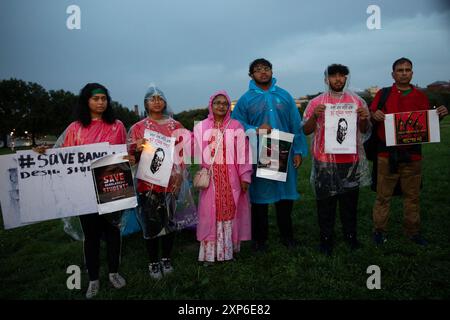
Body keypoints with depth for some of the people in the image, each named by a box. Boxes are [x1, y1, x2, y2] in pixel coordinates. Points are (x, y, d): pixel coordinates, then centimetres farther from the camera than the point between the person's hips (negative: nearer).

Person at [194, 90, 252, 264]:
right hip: (210, 178, 0)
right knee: (210, 214, 4)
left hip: (231, 179, 0)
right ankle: (210, 252, 13)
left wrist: (245, 177, -4)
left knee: (230, 211, 7)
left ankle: (229, 248, 20)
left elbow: (243, 152, -1)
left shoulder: (236, 126, 2)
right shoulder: (201, 127, 3)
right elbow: (197, 152, -1)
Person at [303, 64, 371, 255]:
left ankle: (350, 235, 29)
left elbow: (365, 131, 13)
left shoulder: (357, 101, 7)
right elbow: (306, 131, 1)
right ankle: (326, 238, 17)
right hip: (325, 161, -2)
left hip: (350, 160, 2)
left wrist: (364, 119, -9)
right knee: (325, 202, 5)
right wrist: (315, 115, -17)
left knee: (350, 201, 12)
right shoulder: (316, 103, 1)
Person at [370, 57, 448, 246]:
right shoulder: (383, 94, 5)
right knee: (383, 195, 4)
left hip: (412, 154, 2)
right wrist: (374, 116, -20)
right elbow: (371, 116, 2)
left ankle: (413, 231, 24)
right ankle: (379, 230, 15)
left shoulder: (420, 96, 11)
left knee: (412, 196, 10)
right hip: (387, 154, -2)